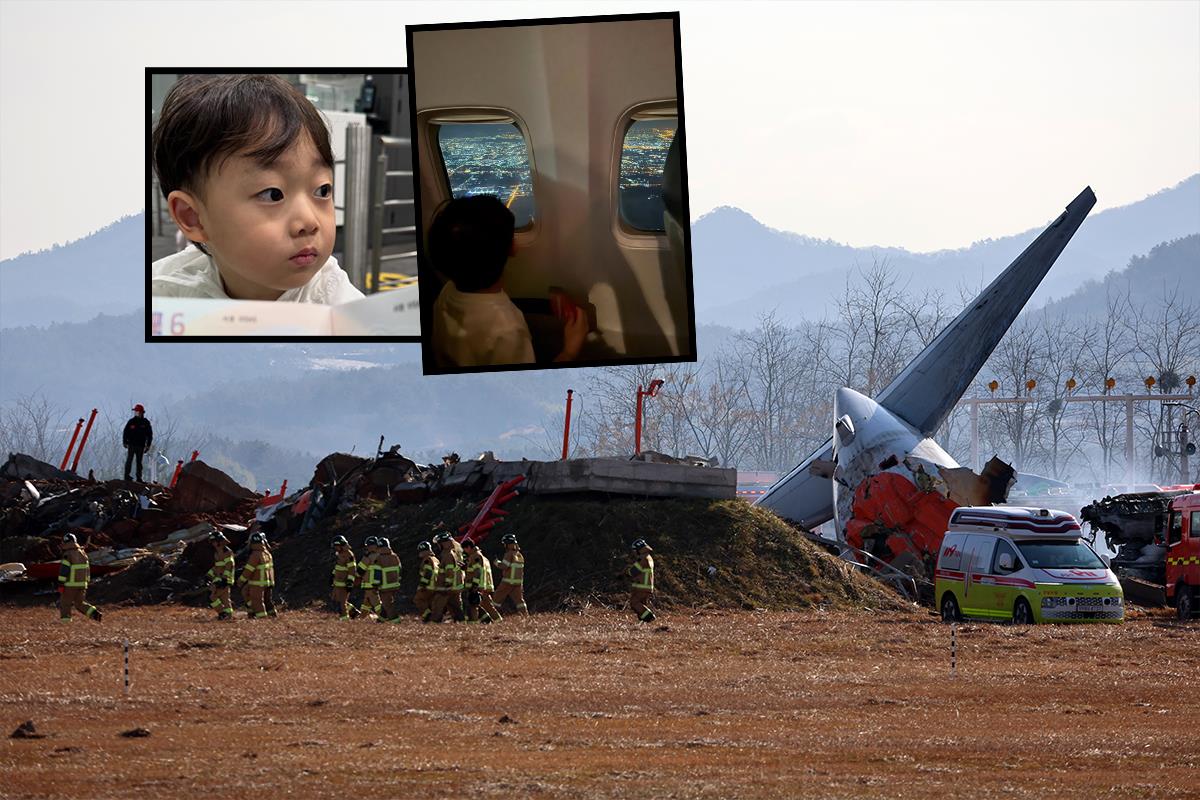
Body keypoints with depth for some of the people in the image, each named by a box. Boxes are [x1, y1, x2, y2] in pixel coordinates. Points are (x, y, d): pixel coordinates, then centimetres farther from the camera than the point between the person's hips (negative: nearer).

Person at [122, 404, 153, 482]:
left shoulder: (146, 423, 3)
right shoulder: (131, 421, 2)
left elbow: (149, 434, 7)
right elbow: (125, 432, 6)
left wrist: (148, 445, 2)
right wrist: (125, 442, -2)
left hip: (140, 445, 1)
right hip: (131, 444, -1)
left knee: (139, 462, 6)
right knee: (129, 460, -8)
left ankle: (139, 477, 9)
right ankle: (127, 475, -8)